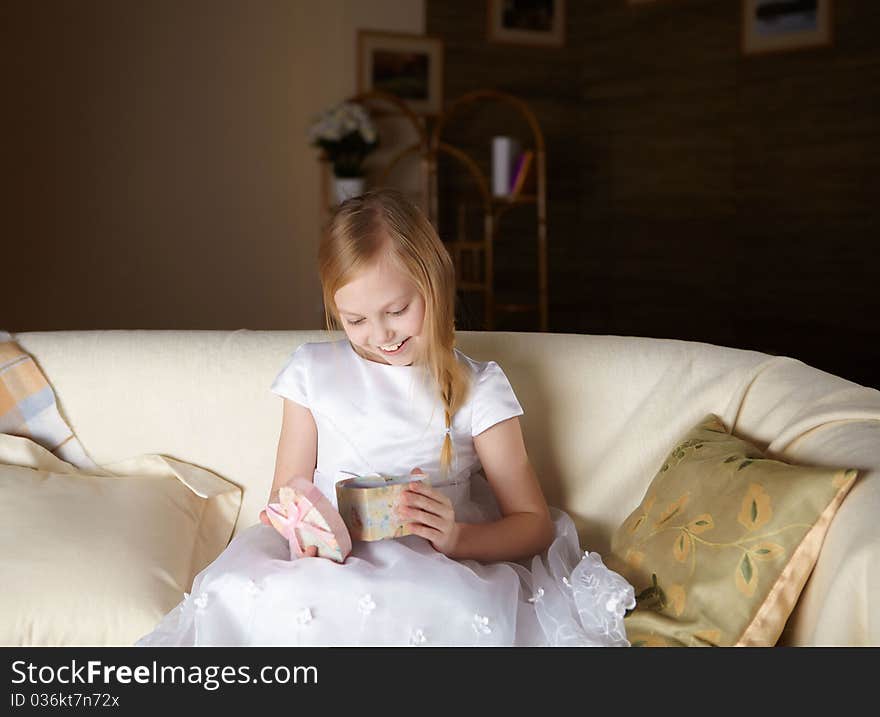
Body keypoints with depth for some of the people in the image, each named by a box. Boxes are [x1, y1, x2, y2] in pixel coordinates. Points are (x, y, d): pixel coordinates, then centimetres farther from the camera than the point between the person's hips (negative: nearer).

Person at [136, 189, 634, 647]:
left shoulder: (477, 388, 6)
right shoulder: (313, 372, 12)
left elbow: (534, 523, 4)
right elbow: (284, 497, 13)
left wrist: (457, 537, -18)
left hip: (430, 570, -1)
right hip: (327, 565, 2)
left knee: (468, 612, -38)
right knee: (236, 590, -32)